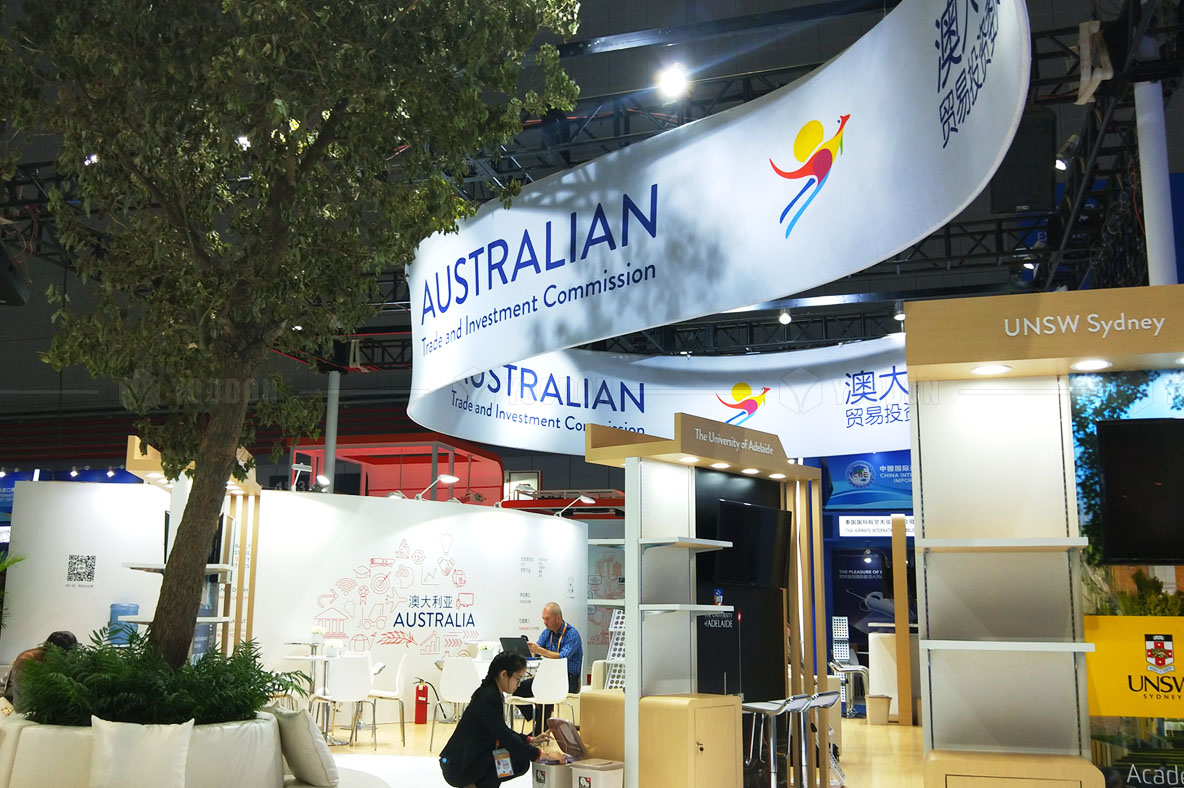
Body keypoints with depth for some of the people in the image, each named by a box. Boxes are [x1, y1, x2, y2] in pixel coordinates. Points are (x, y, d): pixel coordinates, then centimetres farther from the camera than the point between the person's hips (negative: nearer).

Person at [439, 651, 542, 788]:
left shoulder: (489, 693, 10)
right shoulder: (489, 699, -21)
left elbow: (502, 731, 21)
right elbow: (505, 736, -24)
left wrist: (529, 740, 10)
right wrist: (539, 754, -22)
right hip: (459, 769, -10)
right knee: (521, 762, -14)